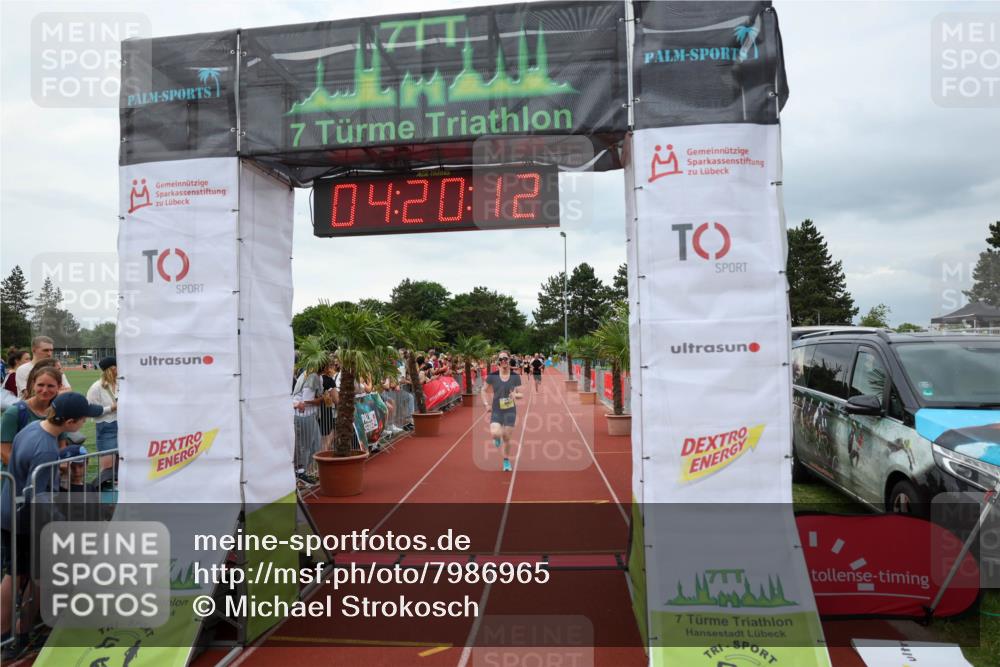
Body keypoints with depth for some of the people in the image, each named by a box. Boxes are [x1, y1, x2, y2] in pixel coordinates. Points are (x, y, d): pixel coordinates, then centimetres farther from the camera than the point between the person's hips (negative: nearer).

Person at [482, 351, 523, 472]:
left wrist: (515, 395, -21)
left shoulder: (515, 377, -5)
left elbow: (520, 394, 1)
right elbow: (484, 390, 6)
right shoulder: (492, 376, -6)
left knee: (506, 438, 6)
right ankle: (497, 438, 17)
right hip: (496, 411, -1)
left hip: (510, 411, 1)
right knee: (495, 434, -23)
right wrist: (486, 404, -5)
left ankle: (506, 461, 31)